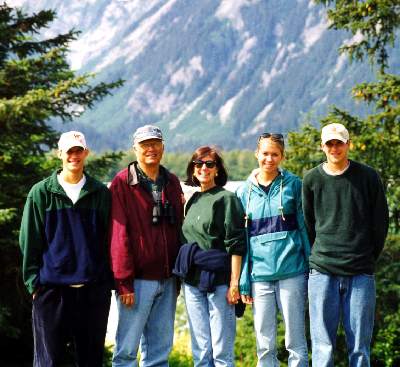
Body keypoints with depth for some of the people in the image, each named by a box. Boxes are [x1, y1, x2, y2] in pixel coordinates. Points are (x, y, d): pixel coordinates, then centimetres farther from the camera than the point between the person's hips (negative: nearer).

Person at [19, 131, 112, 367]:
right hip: (52, 289, -2)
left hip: (94, 290, 2)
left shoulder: (101, 193, 7)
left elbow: (110, 239, 9)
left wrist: (109, 281, 3)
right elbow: (29, 242, 4)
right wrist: (34, 282, -2)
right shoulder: (41, 193, 3)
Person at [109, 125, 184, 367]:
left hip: (167, 280, 5)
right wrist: (124, 282, -13)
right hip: (137, 281, -5)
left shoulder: (172, 183, 13)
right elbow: (119, 235, -9)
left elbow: (179, 229, 15)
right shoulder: (123, 183, -4)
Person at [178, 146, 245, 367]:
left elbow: (235, 244, -9)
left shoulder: (226, 198, -3)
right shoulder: (192, 201, 16)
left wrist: (234, 283, -14)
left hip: (219, 281, -6)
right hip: (192, 282, 6)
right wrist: (182, 278, 16)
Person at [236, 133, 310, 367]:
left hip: (291, 271, -2)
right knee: (265, 345, 6)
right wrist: (243, 282, 4)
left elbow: (305, 225, 3)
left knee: (296, 341, 1)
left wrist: (312, 270, -2)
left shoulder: (293, 184, 3)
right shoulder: (245, 191, 9)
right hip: (259, 274, 2)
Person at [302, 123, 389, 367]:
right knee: (323, 346, 0)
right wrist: (322, 256, 12)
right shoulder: (312, 179, 5)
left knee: (360, 346, 3)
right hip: (322, 272, 0)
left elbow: (381, 222, 9)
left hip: (361, 273, 0)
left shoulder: (368, 177, 3)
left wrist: (369, 257, 11)